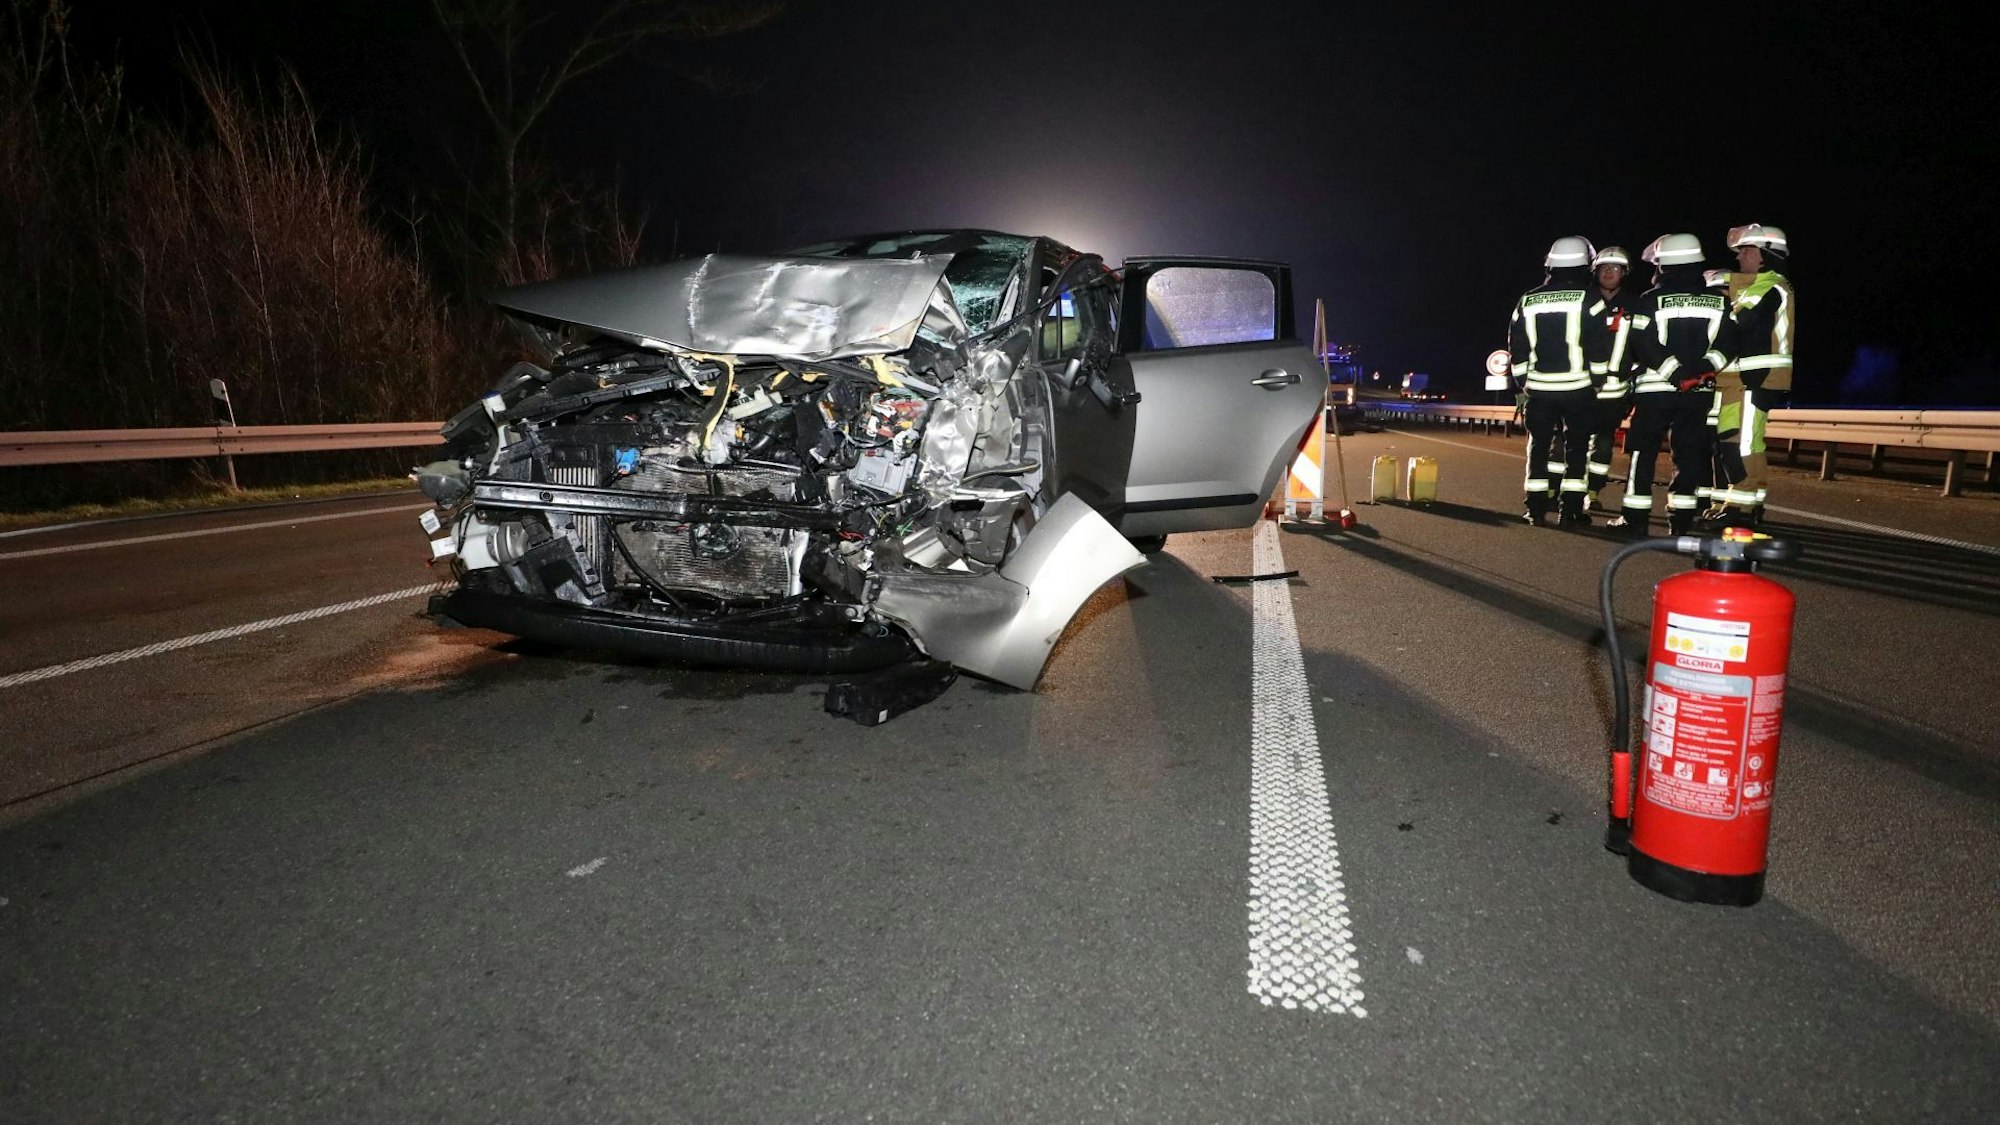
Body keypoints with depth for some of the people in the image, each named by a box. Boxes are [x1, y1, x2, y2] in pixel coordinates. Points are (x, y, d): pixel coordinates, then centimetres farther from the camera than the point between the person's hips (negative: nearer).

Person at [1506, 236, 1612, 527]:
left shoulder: (1528, 301, 5)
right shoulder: (1587, 300, -5)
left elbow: (1517, 346, 8)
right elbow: (1598, 347, -7)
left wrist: (1522, 382, 16)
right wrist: (1598, 379, 4)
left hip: (1539, 388, 3)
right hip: (1577, 387, -3)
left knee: (1538, 446, 10)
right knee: (1577, 447, 4)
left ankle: (1536, 508, 8)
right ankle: (1570, 510, 2)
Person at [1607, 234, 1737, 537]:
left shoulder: (1650, 300, -5)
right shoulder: (1718, 301, 8)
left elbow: (1642, 346, -13)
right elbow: (1728, 344, 2)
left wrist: (1674, 371, -11)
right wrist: (1703, 368, -7)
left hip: (1655, 389, -3)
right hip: (1698, 391, 3)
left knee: (1643, 452, 2)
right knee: (1688, 453, 7)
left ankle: (1635, 517, 1)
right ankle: (1681, 519, 6)